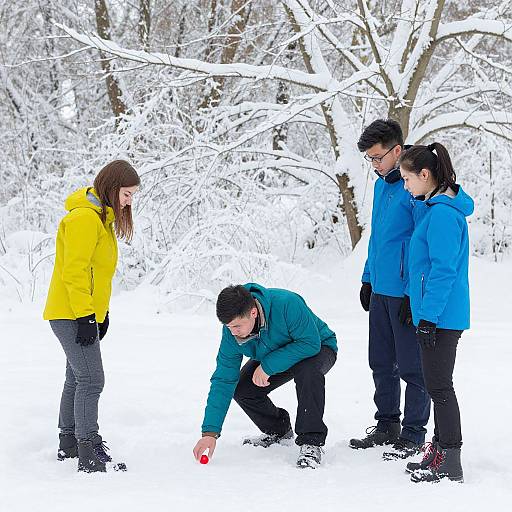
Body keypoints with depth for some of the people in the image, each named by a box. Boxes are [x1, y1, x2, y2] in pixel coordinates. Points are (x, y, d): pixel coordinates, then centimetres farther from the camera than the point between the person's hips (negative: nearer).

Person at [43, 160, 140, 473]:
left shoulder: (102, 218, 16)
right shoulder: (84, 218, -17)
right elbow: (74, 271, -22)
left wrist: (101, 312, 19)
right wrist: (85, 316, -23)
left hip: (87, 314, 11)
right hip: (72, 314, -11)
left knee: (78, 379, 17)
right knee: (91, 380, -15)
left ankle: (69, 444, 26)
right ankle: (89, 453, -16)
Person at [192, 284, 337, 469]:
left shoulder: (287, 304, -40)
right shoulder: (231, 331, -23)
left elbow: (311, 343, -36)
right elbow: (222, 381, -20)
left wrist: (268, 366, -35)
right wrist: (210, 432, -26)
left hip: (319, 348, -5)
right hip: (270, 357, 5)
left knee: (308, 370, -37)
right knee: (241, 389, -11)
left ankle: (311, 442, -27)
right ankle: (279, 431, 16)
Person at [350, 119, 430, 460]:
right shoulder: (381, 185, 12)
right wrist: (368, 279, 20)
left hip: (406, 293, -9)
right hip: (380, 291, 9)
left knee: (411, 367, 0)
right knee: (382, 364, 16)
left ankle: (413, 435, 9)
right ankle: (387, 426, 27)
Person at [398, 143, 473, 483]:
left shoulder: (442, 213, -19)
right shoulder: (437, 207, 13)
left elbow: (443, 270, -22)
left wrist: (427, 316, -20)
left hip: (440, 316, -10)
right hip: (445, 315, 10)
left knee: (439, 386, -5)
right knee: (438, 384, 16)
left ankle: (450, 467, 0)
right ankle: (440, 452, 26)